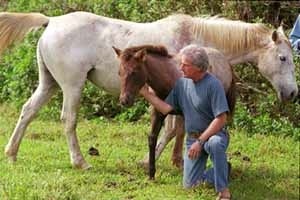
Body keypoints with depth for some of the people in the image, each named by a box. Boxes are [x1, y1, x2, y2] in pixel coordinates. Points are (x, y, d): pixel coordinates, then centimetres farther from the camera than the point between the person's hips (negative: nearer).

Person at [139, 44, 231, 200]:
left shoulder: (213, 84, -20)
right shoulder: (182, 83, 1)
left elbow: (221, 119, -24)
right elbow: (166, 108, 1)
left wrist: (201, 141, -26)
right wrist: (145, 93, -5)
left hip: (213, 134, -6)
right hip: (192, 138, 6)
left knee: (215, 143, -43)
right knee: (190, 184, 3)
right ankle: (221, 171, 29)